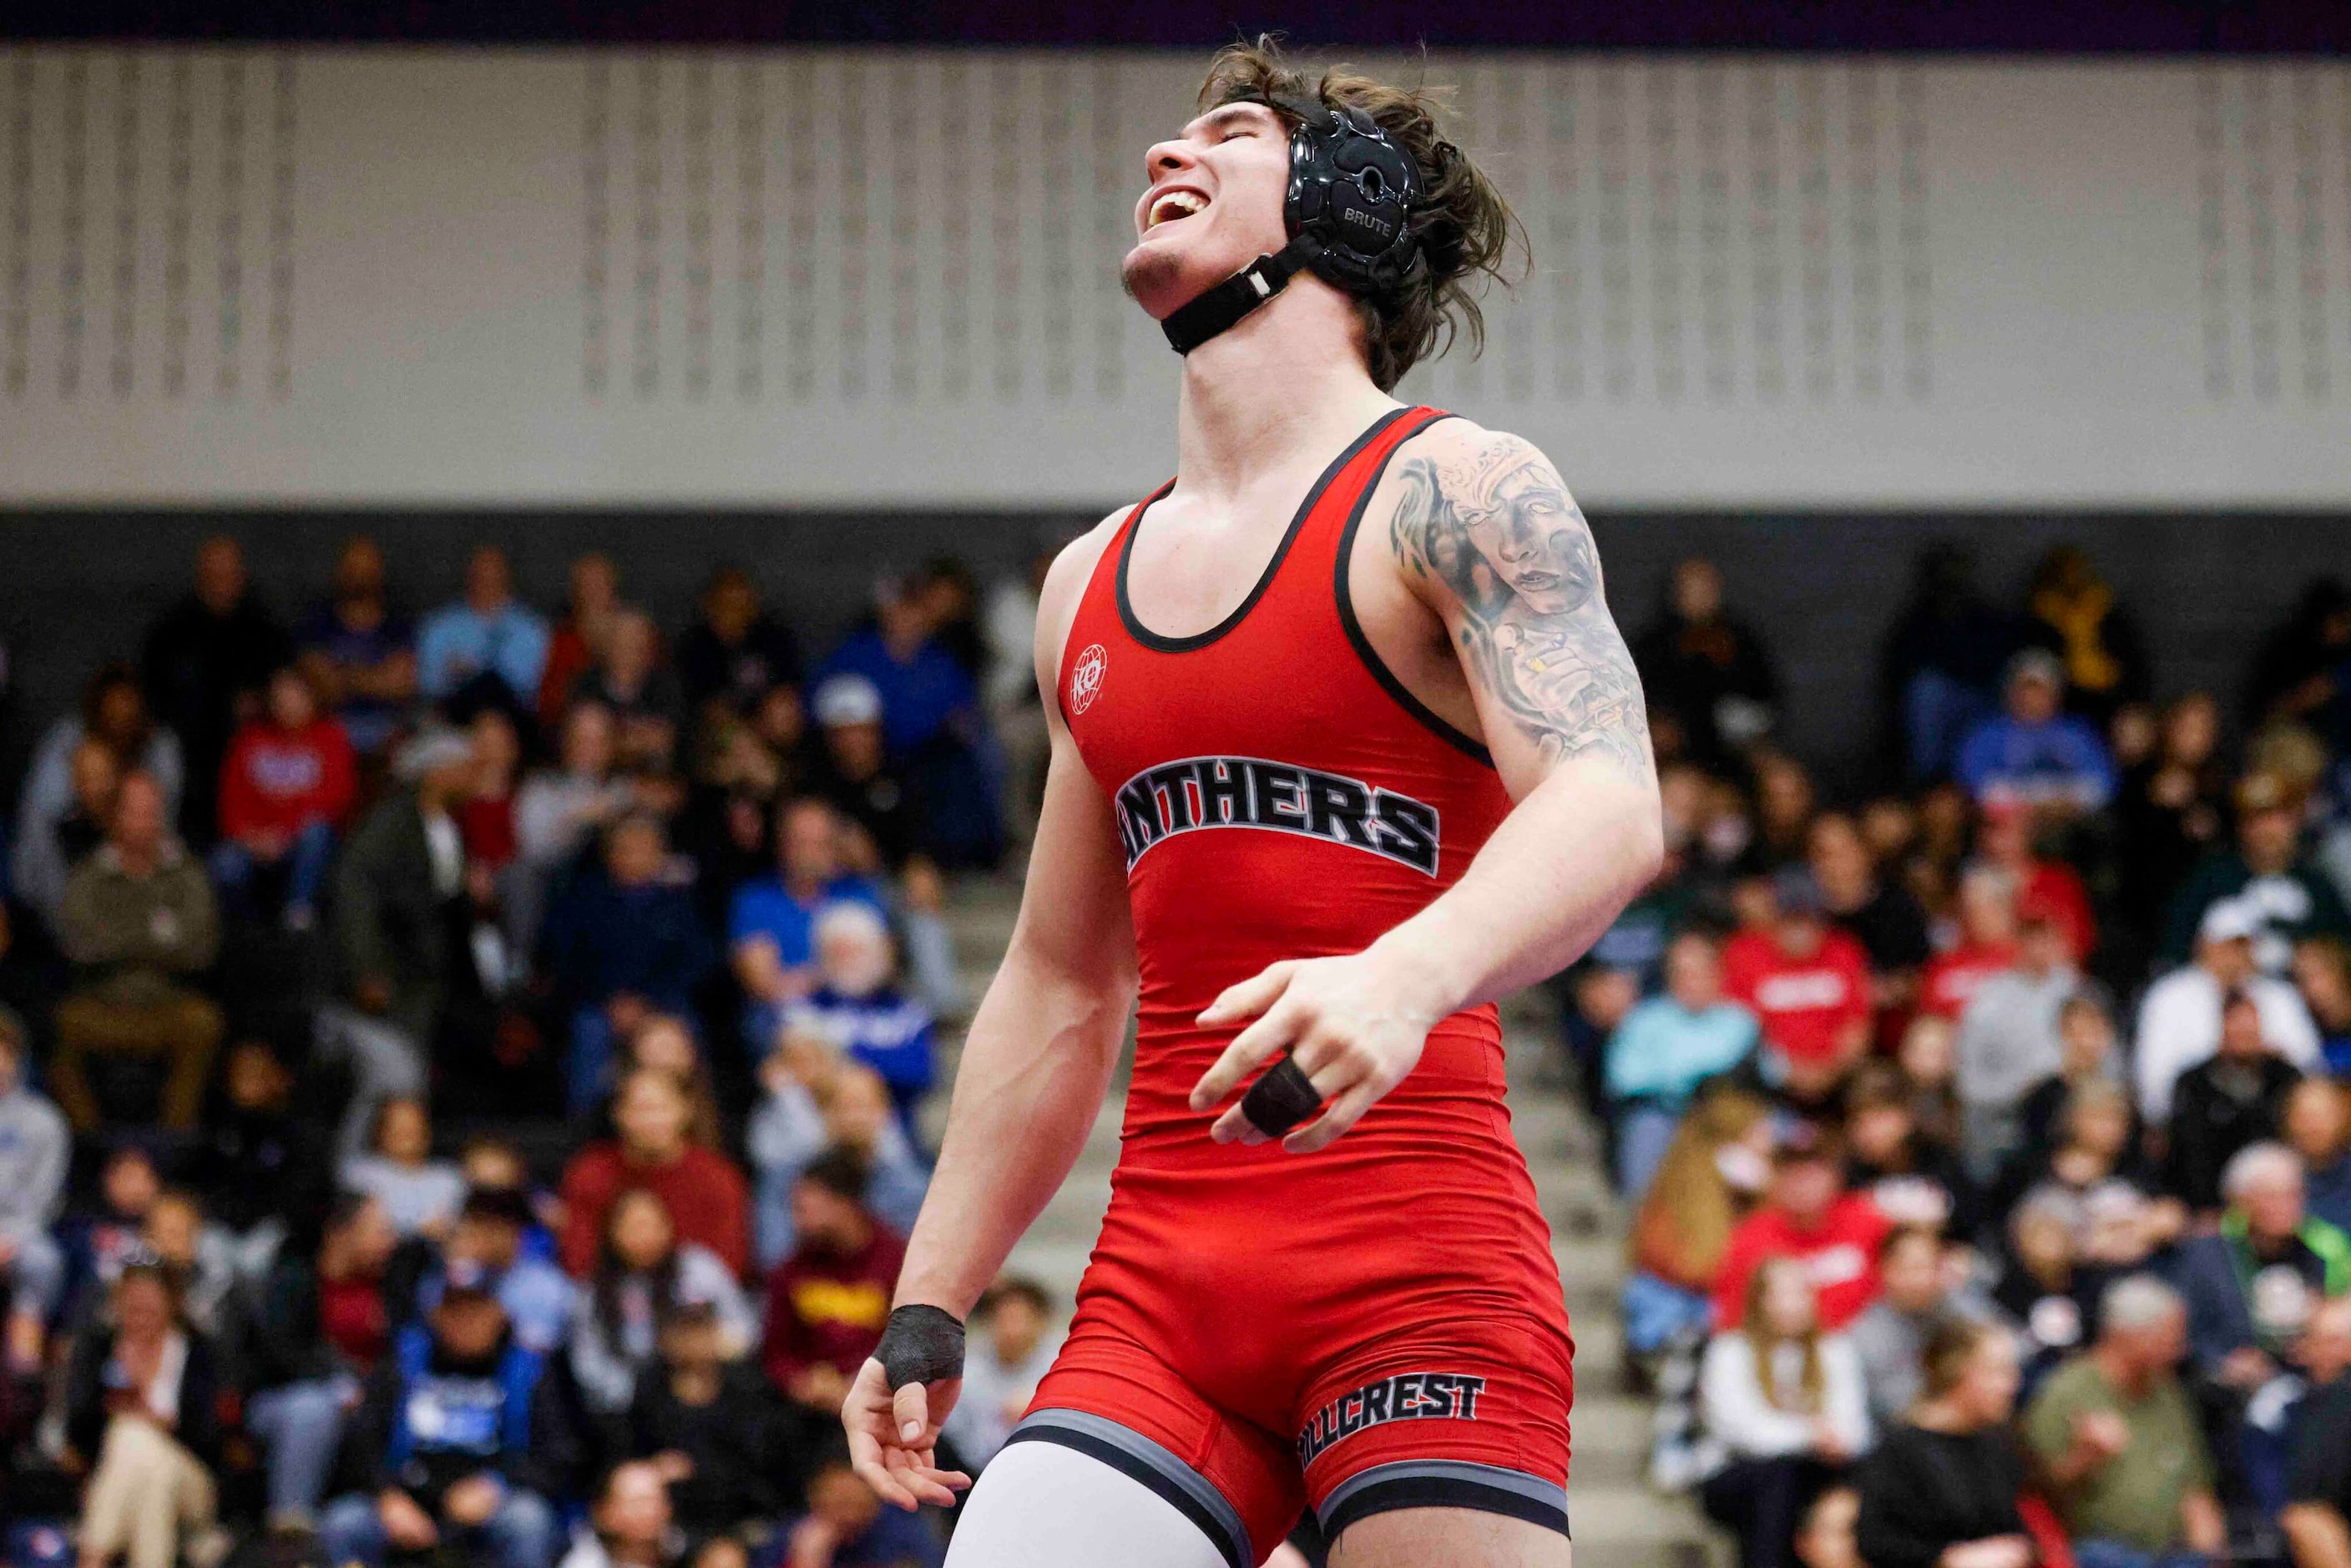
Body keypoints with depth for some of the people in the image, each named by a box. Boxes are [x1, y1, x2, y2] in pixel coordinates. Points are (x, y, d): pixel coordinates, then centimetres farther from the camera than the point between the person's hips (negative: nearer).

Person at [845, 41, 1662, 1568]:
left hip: (1417, 1261, -5)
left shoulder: (1455, 493, 0)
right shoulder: (1088, 584, 21)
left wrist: (1406, 975, -36)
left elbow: (1610, 809, -17)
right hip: (1158, 1281, 6)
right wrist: (927, 1311, 22)